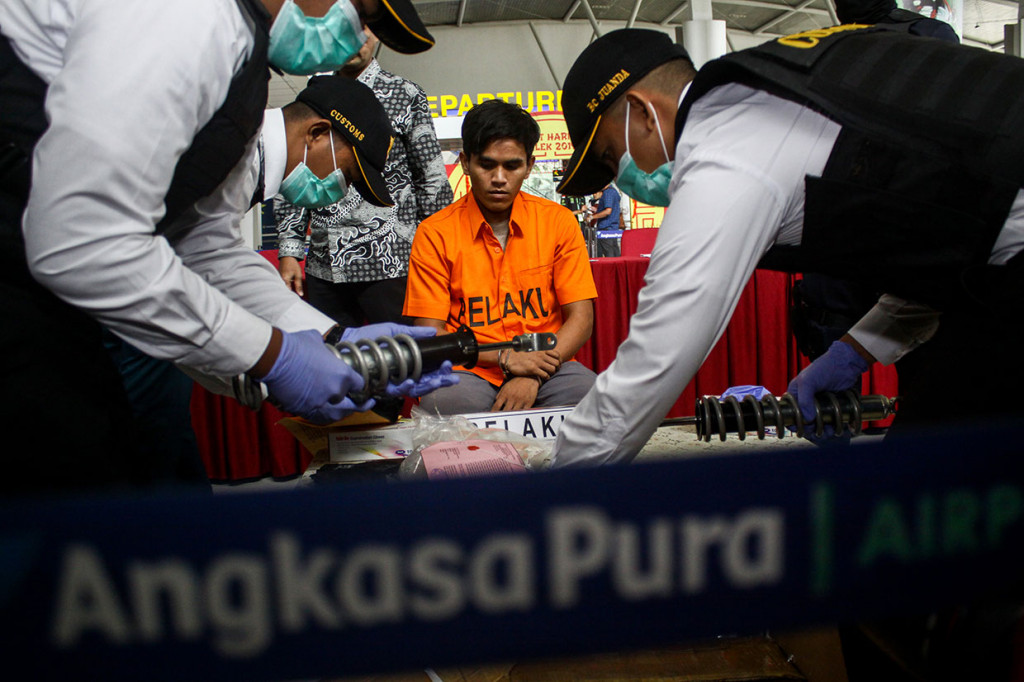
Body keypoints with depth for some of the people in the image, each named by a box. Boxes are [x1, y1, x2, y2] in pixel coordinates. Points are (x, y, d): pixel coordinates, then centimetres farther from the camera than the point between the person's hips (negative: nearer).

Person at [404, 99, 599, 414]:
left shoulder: (559, 222, 5)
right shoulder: (434, 234, 1)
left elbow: (581, 317, 2)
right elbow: (428, 333, -1)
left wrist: (534, 375, -15)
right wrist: (504, 358, -14)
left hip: (546, 369, 2)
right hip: (469, 373, -1)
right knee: (441, 402, -35)